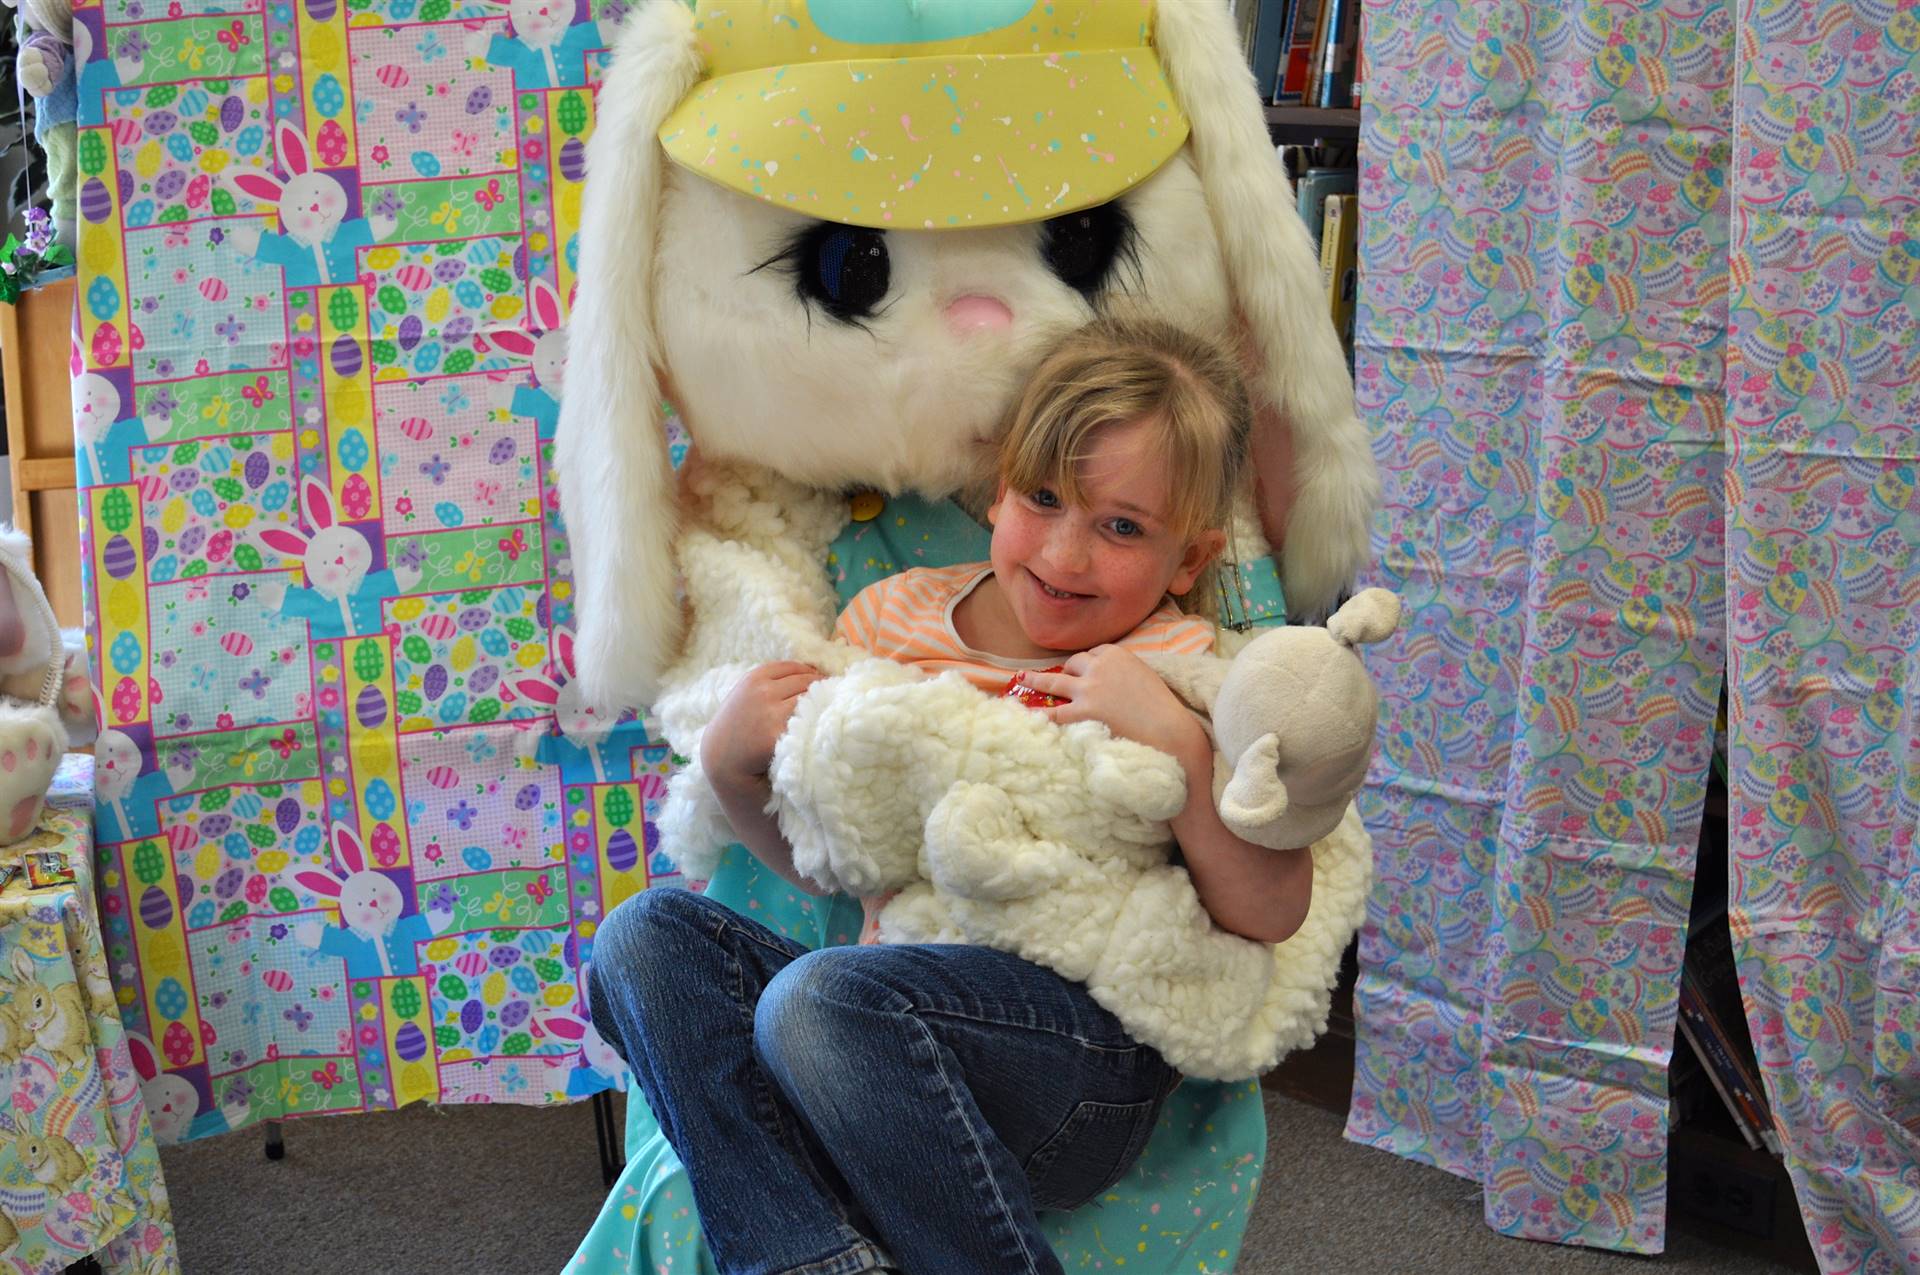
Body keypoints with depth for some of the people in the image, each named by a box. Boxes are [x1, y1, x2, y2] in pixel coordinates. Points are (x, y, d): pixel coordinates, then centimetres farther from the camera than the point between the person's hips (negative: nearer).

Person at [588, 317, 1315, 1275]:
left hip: (1089, 1058, -6)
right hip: (901, 1008, 6)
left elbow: (1272, 913, -12)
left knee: (822, 997, -31)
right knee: (648, 935, -11)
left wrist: (1176, 740, -23)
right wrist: (730, 766, 0)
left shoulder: (1176, 674, -2)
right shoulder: (893, 617, 10)